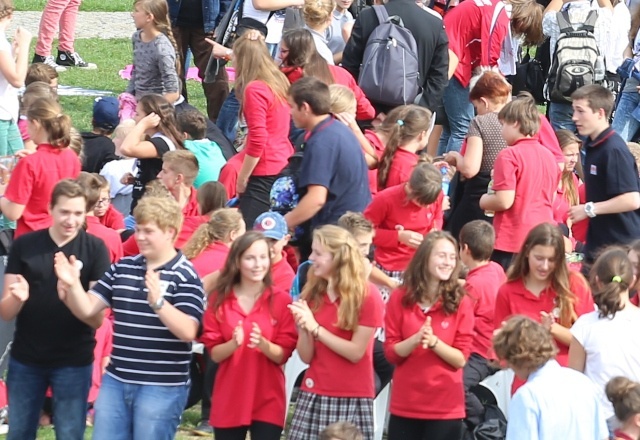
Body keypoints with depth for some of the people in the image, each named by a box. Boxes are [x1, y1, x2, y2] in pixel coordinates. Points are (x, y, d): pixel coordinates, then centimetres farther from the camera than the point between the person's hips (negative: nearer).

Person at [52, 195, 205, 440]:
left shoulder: (185, 276, -9)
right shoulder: (122, 268, 9)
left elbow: (188, 332, -19)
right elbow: (86, 310, 8)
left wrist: (158, 302, -33)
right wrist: (72, 285, -12)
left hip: (162, 387, -6)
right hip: (116, 381, 6)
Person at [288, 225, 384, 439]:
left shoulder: (367, 296, -7)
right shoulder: (312, 294, 8)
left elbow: (356, 352, -11)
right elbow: (306, 357, 6)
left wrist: (315, 328, -17)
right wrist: (303, 328, -14)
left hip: (352, 398, -5)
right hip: (313, 395, 5)